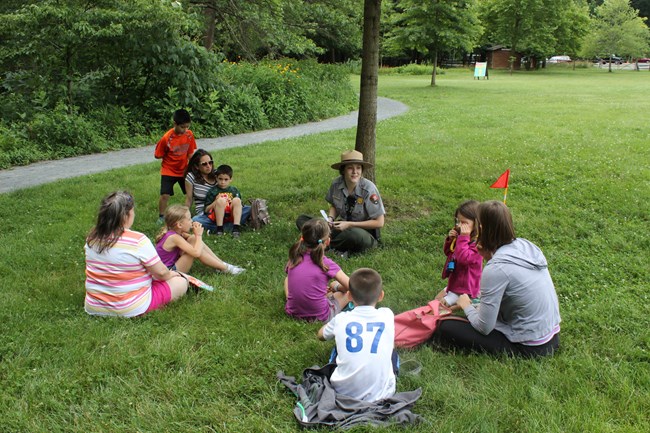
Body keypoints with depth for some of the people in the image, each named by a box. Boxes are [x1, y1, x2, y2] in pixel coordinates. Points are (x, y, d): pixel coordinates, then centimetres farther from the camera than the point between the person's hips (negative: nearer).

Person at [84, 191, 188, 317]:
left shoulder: (92, 238, -5)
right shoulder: (138, 241, -24)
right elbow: (161, 273, -15)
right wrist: (170, 274, 9)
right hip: (131, 309, -7)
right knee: (181, 282, 7)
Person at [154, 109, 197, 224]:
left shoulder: (189, 135, -9)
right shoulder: (167, 138, -22)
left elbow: (190, 153, 3)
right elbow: (157, 155, -12)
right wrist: (172, 155, -12)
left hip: (184, 170, 4)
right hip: (168, 171, -4)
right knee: (165, 195, -10)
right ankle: (161, 217, 12)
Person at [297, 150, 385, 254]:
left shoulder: (368, 189, -19)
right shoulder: (336, 184, -8)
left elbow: (379, 222, -15)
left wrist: (349, 225, -19)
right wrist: (330, 218, -10)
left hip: (365, 232, -4)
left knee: (354, 234, -41)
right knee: (302, 220, -5)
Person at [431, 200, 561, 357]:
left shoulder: (496, 269, -25)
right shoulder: (525, 245, -3)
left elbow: (484, 327, -19)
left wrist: (466, 305, 0)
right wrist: (490, 257, 2)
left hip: (529, 348, -9)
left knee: (445, 328, -7)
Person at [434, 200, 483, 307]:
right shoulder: (459, 235, 1)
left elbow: (463, 258, -36)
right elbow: (448, 252, 13)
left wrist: (463, 238, -36)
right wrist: (450, 239, -6)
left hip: (465, 288, -9)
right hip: (454, 283, 9)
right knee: (437, 299, 17)